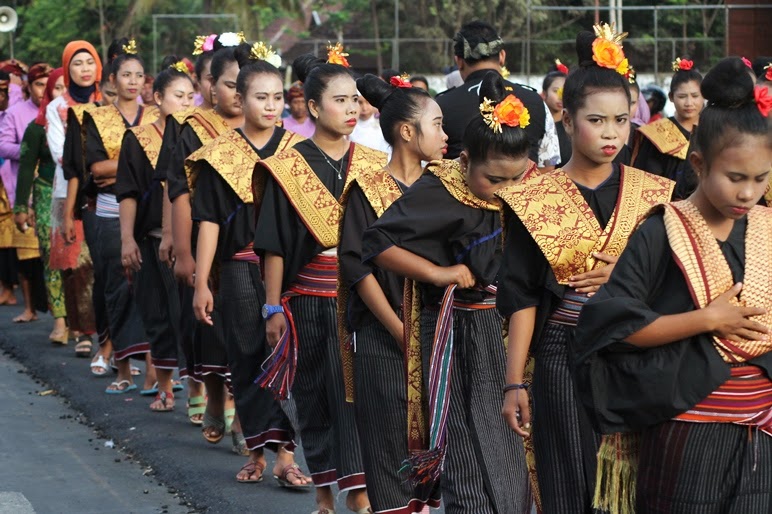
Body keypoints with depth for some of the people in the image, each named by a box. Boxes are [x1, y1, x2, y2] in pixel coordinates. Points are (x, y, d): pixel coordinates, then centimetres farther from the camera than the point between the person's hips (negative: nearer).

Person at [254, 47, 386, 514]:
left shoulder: (374, 165, 5)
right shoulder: (289, 168, -2)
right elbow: (275, 245, -1)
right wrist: (274, 307, -4)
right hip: (310, 296, -1)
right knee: (314, 394, 6)